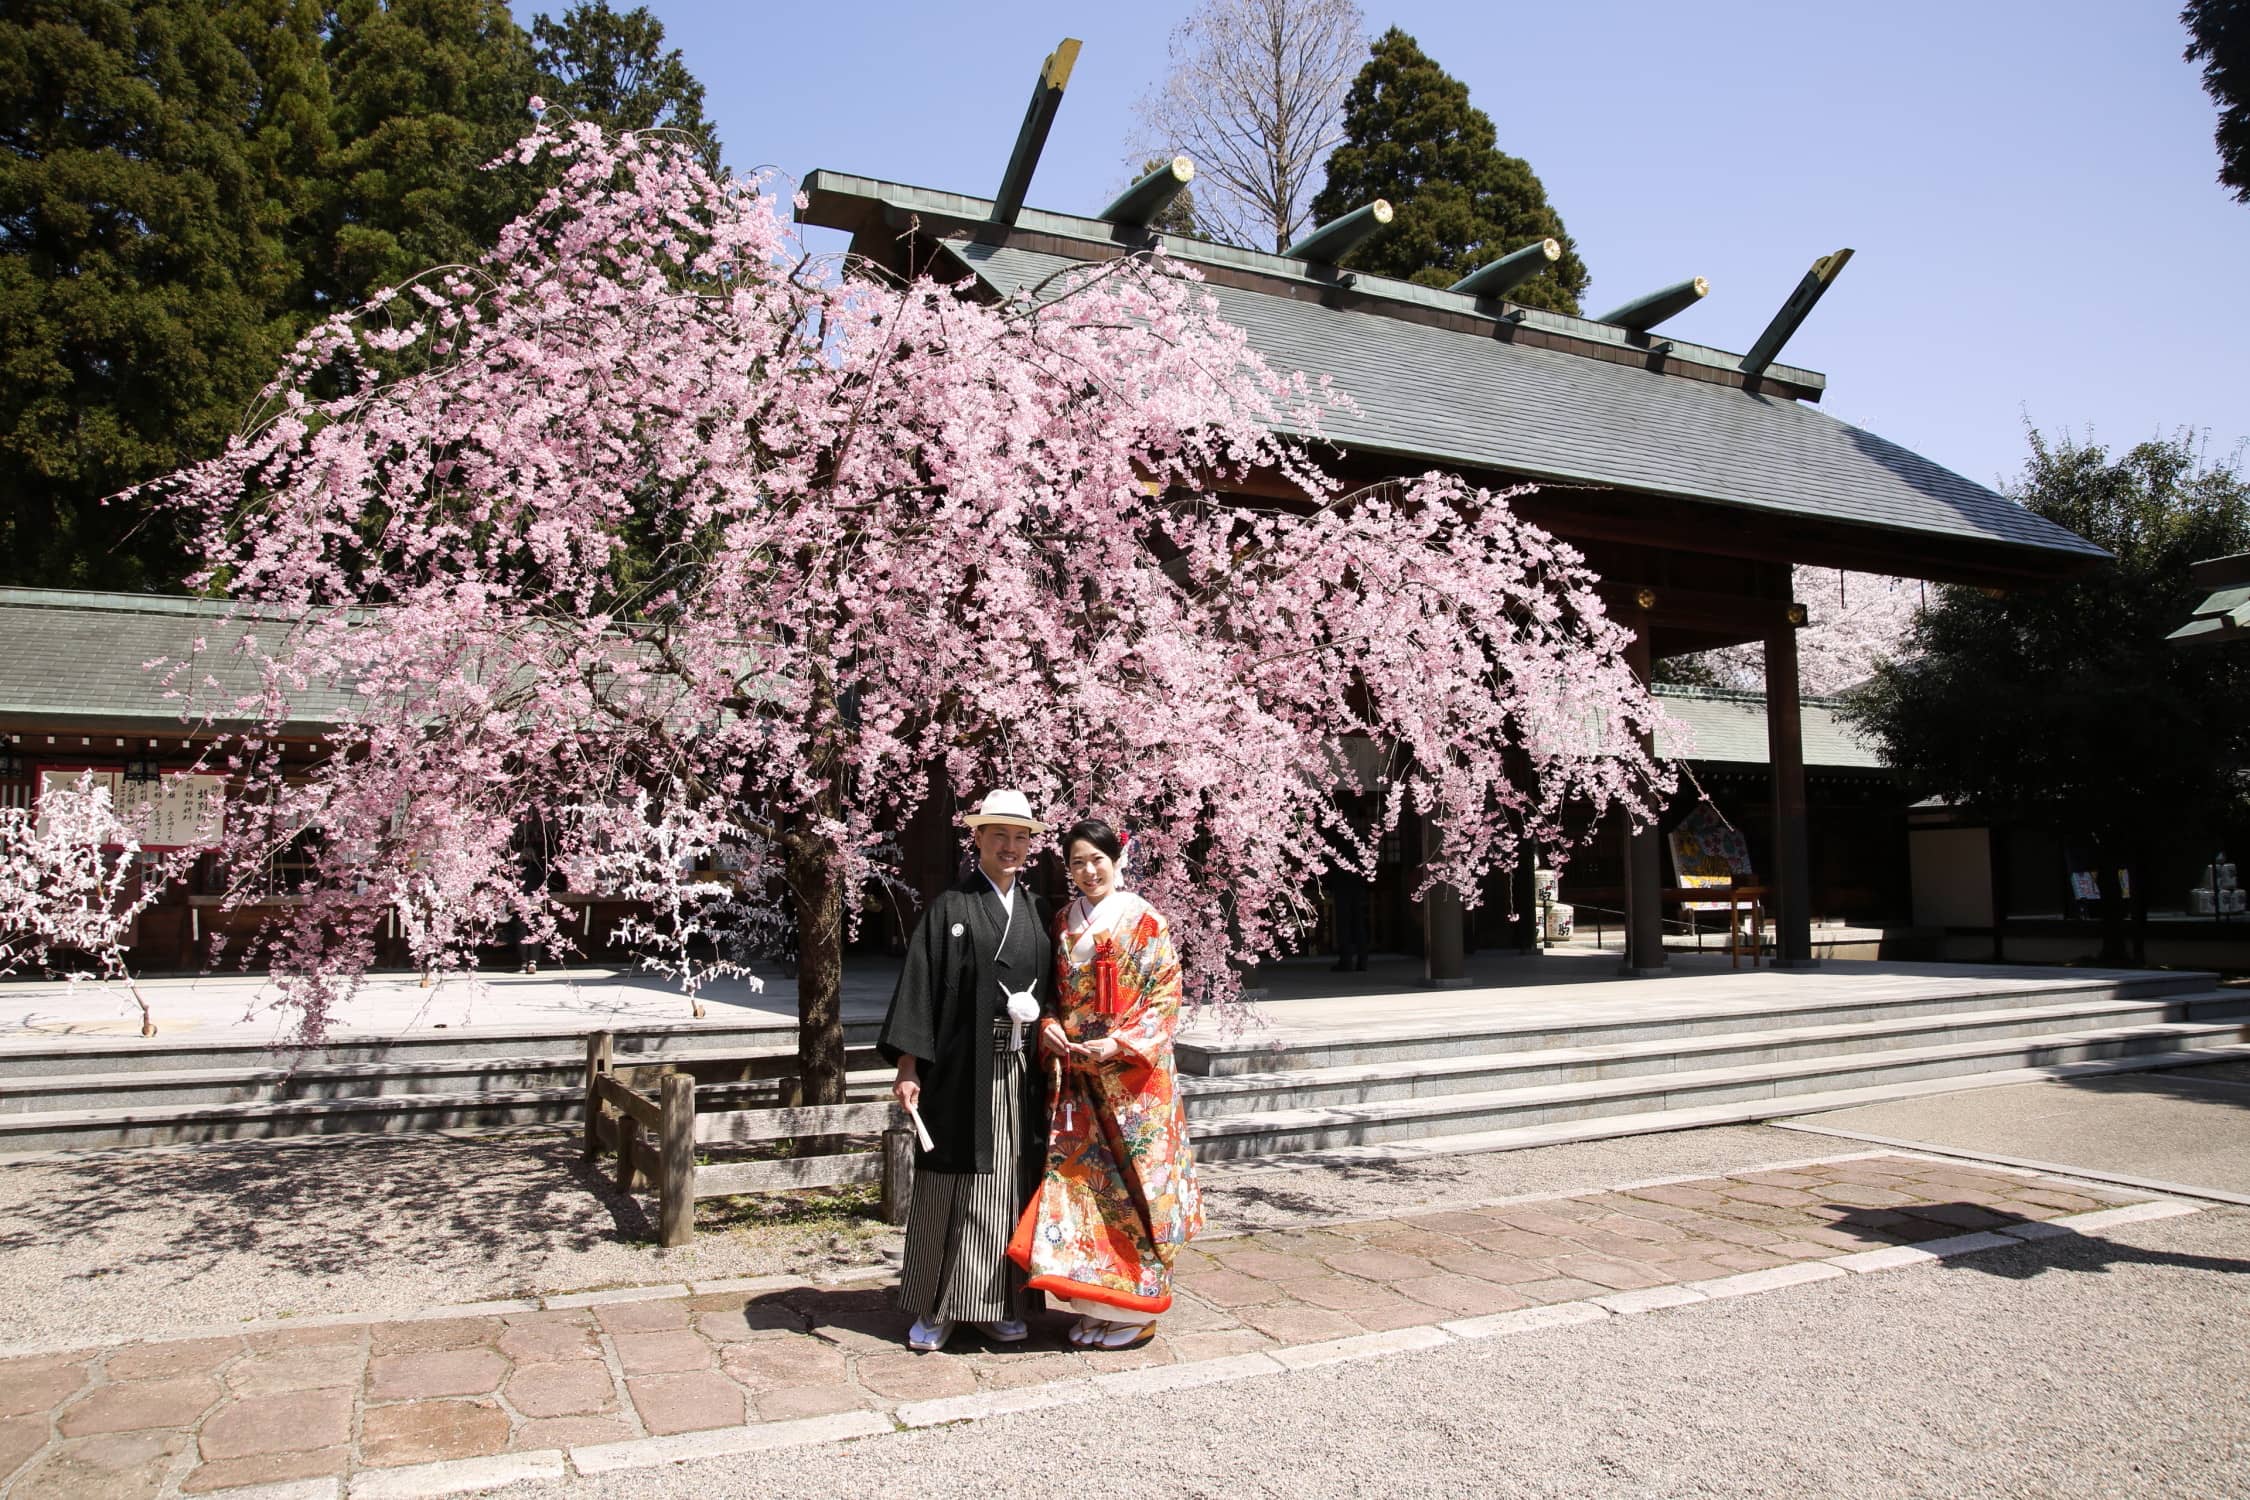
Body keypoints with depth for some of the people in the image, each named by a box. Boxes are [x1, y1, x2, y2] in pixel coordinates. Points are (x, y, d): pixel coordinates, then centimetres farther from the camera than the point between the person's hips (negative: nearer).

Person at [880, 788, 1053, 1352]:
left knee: (1011, 1184, 9)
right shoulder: (950, 908, -2)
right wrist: (908, 1066, -12)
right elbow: (919, 987, -6)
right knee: (951, 1185, 3)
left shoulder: (1037, 910, 12)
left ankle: (1000, 1303, 21)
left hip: (1022, 1071, 4)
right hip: (962, 1070, -4)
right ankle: (937, 1307, 15)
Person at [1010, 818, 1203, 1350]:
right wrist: (1049, 1025, -4)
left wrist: (1120, 1044, -17)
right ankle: (1094, 1302, 16)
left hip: (1132, 1077, -5)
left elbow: (1166, 997, -8)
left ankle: (1136, 1307, 11)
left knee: (1132, 1182, 0)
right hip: (1075, 1076, 5)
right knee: (1077, 1177, 4)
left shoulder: (1145, 922, -5)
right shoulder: (1064, 923, 11)